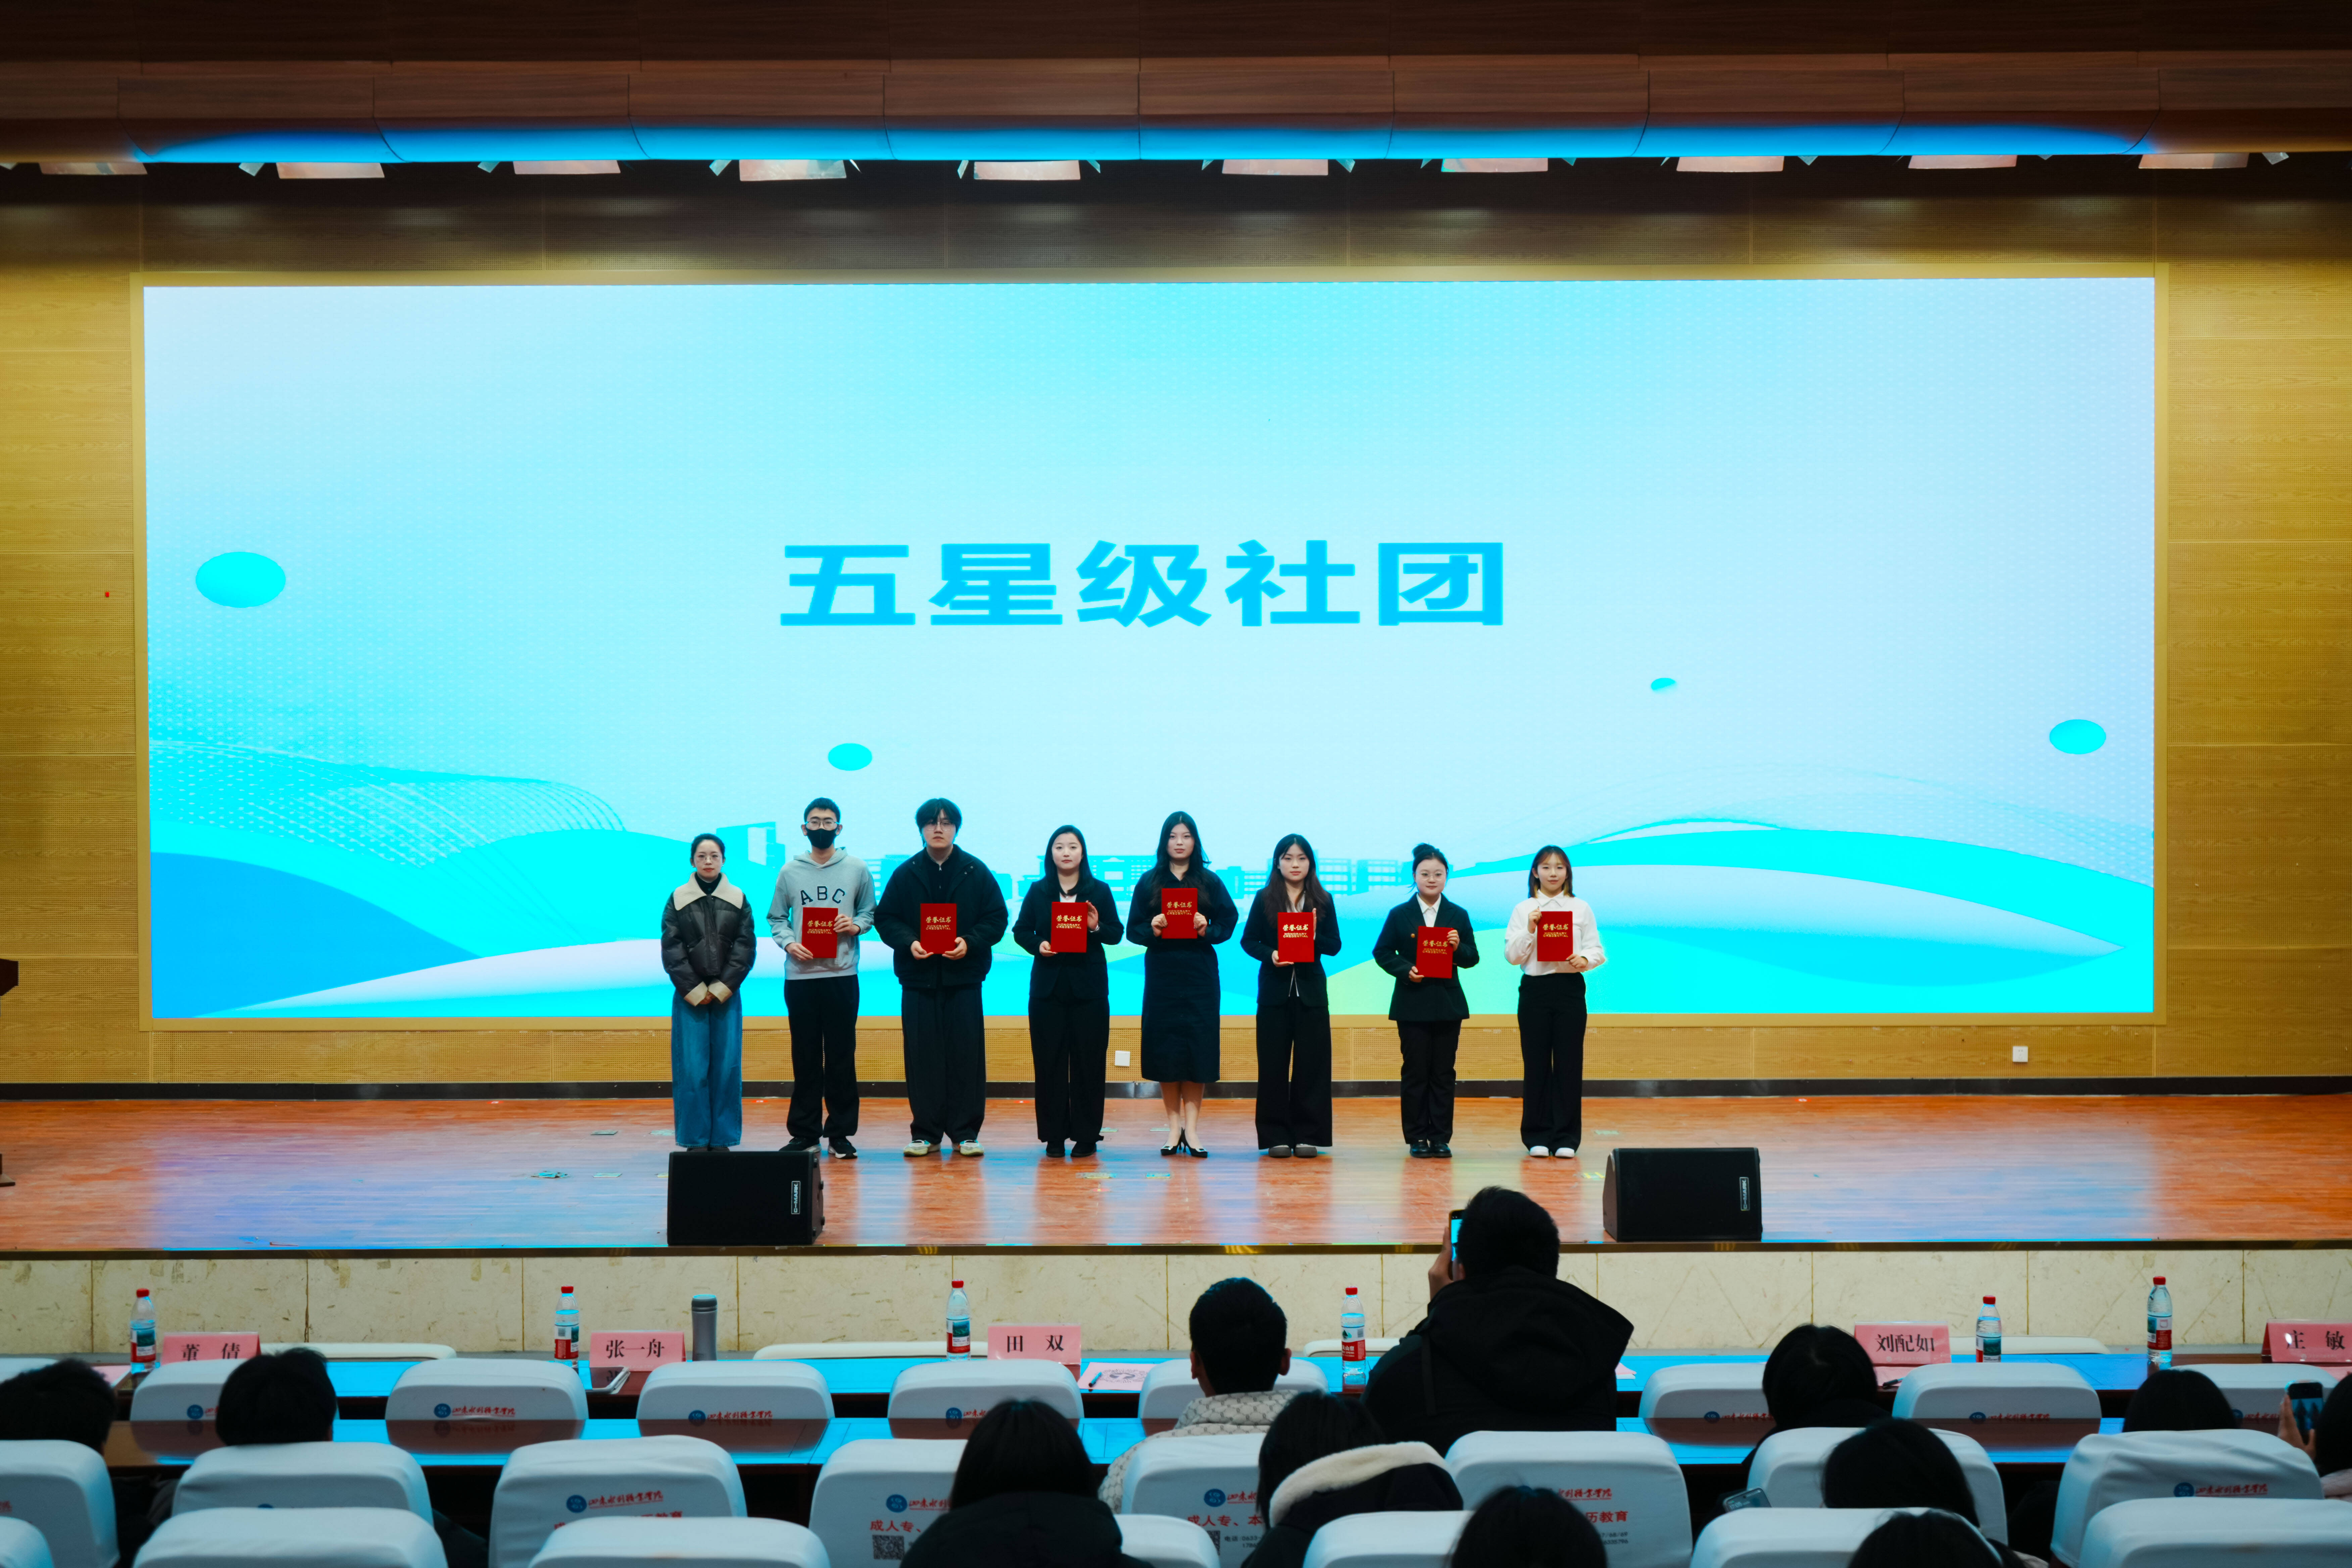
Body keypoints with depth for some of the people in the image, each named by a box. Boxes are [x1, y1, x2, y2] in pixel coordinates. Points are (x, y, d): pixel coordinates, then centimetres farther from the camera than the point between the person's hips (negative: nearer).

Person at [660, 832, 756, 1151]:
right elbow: (671, 951, 1)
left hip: (726, 995, 1)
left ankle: (722, 1139, 8)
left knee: (727, 1067, 0)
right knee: (691, 1068, -3)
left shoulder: (737, 900, 5)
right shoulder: (678, 900, 3)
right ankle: (695, 1140, 3)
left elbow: (746, 949, 2)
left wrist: (721, 988, -6)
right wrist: (695, 990, -6)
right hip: (689, 997, -1)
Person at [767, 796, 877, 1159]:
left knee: (842, 1057, 1)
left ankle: (840, 1132, 7)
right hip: (800, 976, 0)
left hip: (842, 975, 0)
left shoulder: (857, 869, 6)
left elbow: (870, 912, 11)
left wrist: (856, 925, -10)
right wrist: (788, 942, -9)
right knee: (806, 1058, 4)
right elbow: (776, 917, 9)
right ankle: (804, 1131, 11)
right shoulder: (790, 871, 7)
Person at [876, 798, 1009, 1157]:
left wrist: (970, 942, -13)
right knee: (923, 1057, 2)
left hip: (964, 978, -1)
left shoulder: (977, 872, 4)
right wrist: (908, 942, -11)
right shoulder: (905, 874, 7)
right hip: (918, 978, 1)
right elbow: (885, 918, 7)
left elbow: (996, 919, 4)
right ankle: (925, 1133, 10)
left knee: (967, 1055, -1)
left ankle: (965, 1133, 7)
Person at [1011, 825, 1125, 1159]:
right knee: (1050, 1060, 0)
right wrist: (1038, 946, -11)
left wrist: (1097, 928, -16)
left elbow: (1117, 934, 4)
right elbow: (1021, 931, 8)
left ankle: (1086, 1135, 6)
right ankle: (1054, 1135, 6)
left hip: (1088, 987, -1)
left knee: (1088, 1061, 0)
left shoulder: (1100, 891, 5)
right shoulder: (1038, 891, 8)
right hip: (1048, 987, 1)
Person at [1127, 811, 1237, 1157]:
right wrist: (1153, 930, -15)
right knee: (1165, 1047, -1)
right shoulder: (1149, 882, 6)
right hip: (1161, 973, 0)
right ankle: (1175, 1125, 8)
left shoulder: (1210, 882, 6)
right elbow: (1133, 930, 5)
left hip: (1199, 975, 0)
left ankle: (1192, 1126, 2)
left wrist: (1207, 931, -15)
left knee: (1198, 1047, -3)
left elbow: (1229, 921, 4)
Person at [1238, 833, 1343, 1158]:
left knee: (1311, 1064, -1)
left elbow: (1334, 946, 5)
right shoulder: (1264, 900, 4)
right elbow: (1248, 941, 3)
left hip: (1311, 991, 1)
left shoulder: (1323, 902, 7)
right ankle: (1276, 1135, 5)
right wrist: (1269, 955, -15)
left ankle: (1308, 1135, 4)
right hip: (1274, 990, -1)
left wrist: (1314, 935, -15)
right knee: (1273, 1064, -1)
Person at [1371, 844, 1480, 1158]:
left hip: (1448, 1005, 1)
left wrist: (1459, 948, -14)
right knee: (1416, 1073, 1)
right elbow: (1382, 953, 3)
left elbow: (1472, 959, 7)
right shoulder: (1400, 915, 3)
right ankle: (1417, 1138, 7)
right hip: (1412, 1005, -1)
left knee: (1444, 1073, 3)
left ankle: (1441, 1138, 7)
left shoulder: (1458, 916, 7)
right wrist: (1406, 970, -13)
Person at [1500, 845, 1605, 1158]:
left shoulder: (1581, 908, 7)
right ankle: (1538, 1136, 10)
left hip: (1570, 988, 0)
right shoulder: (1523, 910, 5)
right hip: (1534, 989, 0)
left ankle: (1566, 1138, 8)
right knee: (1536, 1064, 1)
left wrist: (1585, 960, -15)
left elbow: (1597, 950, 6)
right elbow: (1512, 956, 1)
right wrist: (1530, 930, -13)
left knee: (1569, 1063, 0)